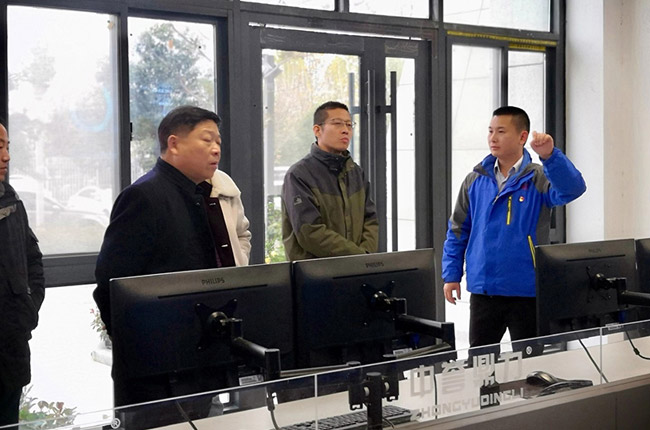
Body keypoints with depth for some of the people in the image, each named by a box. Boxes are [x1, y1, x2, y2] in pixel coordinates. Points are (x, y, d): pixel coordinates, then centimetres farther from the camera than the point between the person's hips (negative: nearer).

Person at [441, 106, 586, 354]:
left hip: (526, 290, -3)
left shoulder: (539, 179, -5)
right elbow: (458, 230, 9)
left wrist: (550, 156, -37)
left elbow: (573, 189, -25)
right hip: (483, 290, 3)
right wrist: (451, 275, 6)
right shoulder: (476, 180, 5)